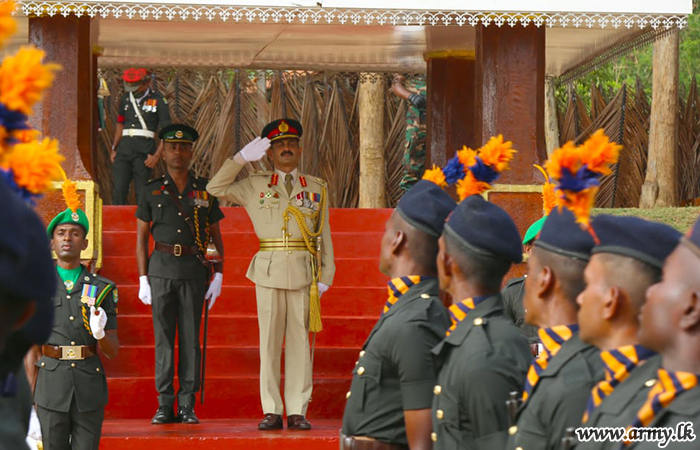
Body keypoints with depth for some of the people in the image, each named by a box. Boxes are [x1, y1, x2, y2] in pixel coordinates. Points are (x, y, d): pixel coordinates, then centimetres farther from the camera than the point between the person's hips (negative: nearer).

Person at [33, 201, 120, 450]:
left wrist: (100, 333, -15)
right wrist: (29, 403, 2)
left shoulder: (101, 289, 7)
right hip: (51, 387, -1)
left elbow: (113, 351, 8)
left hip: (90, 390, 1)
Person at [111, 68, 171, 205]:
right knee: (119, 190, -5)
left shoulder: (158, 101, 1)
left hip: (144, 151, -4)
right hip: (124, 148, 4)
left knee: (142, 193, -5)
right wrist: (114, 148, 17)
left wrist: (156, 155, -10)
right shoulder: (125, 99, 15)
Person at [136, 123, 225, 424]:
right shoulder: (152, 191, 7)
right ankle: (165, 405, 6)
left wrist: (218, 276, 1)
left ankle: (188, 405, 5)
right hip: (162, 267, 0)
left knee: (191, 337, 0)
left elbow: (216, 237, 10)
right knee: (163, 337, 1)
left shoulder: (205, 191, 7)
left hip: (194, 269, 0)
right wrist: (143, 279, 1)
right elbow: (141, 238, 8)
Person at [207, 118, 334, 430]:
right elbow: (216, 188, 9)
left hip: (304, 272, 0)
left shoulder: (317, 189, 11)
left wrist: (325, 276, 3)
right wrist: (241, 157, 2)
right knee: (269, 340, 0)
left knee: (299, 340, 0)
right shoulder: (255, 187, 11)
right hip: (269, 271, 0)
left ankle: (297, 412, 4)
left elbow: (324, 236, 10)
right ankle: (272, 412, 4)